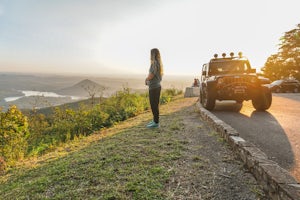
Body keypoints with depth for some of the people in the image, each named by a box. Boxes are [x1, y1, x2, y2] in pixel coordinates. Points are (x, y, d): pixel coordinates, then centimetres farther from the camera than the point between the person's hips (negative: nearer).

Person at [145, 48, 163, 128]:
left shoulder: (155, 63, -18)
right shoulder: (159, 64, 12)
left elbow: (150, 76, -21)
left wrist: (146, 79, 1)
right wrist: (147, 80, 7)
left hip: (154, 87, -10)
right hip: (157, 86, 10)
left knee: (154, 105, -2)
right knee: (155, 104, 17)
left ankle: (156, 122, 6)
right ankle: (155, 120, 27)